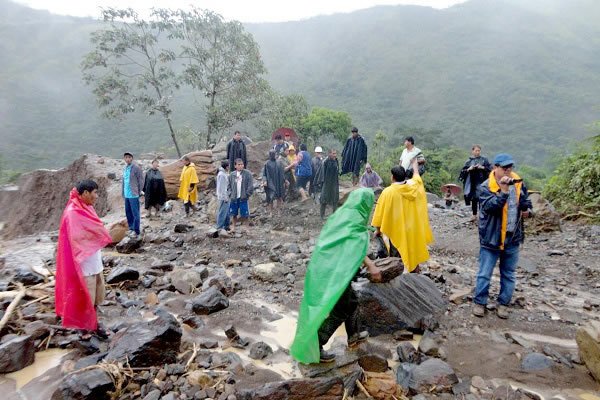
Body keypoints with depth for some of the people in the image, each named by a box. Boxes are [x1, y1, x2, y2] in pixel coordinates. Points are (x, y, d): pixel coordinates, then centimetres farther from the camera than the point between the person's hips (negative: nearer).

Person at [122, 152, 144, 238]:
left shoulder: (136, 168, -9)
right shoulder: (125, 168, 15)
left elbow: (141, 180, -10)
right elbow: (124, 180, 19)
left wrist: (140, 191, -11)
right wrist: (122, 192, 14)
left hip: (134, 195, -8)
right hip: (127, 194, 8)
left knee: (135, 213, -5)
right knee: (128, 212, 15)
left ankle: (136, 231, -1)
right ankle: (131, 228, 26)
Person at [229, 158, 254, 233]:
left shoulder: (247, 174, -4)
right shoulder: (232, 175, 5)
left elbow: (251, 186, -4)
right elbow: (229, 185, 13)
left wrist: (247, 195, -7)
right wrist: (230, 194, 2)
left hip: (243, 198, -2)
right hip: (234, 198, 2)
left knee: (244, 214, -3)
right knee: (234, 214, 11)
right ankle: (234, 226, 29)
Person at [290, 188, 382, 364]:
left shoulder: (341, 213, 12)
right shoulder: (356, 219, -13)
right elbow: (357, 248, -29)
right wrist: (371, 265, -38)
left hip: (325, 268, 9)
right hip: (336, 272, -9)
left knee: (350, 301, 25)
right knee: (339, 311, 7)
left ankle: (353, 336, 42)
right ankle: (314, 347, 14)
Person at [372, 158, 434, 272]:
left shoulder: (388, 192, -19)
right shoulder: (414, 185, -6)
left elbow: (381, 212, -14)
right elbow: (416, 175, 19)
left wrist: (377, 229, -1)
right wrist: (415, 163, 38)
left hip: (397, 230, -4)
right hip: (413, 228, 5)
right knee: (413, 251, 20)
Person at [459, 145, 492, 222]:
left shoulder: (484, 160, 4)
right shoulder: (469, 161, 7)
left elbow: (490, 168, -1)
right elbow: (463, 171, 5)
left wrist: (483, 167, -16)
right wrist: (469, 169, -13)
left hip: (481, 182, -2)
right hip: (472, 183, 2)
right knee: (473, 198, 6)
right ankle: (474, 215, 18)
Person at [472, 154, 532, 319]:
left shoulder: (519, 184, 3)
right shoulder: (485, 187, -13)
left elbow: (526, 202, 16)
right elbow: (490, 206, -26)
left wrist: (527, 211, -5)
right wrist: (503, 190, -33)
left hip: (513, 239, 5)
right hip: (491, 239, -5)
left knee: (508, 274, 15)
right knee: (484, 274, 4)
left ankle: (503, 304, 29)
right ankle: (479, 302, 20)